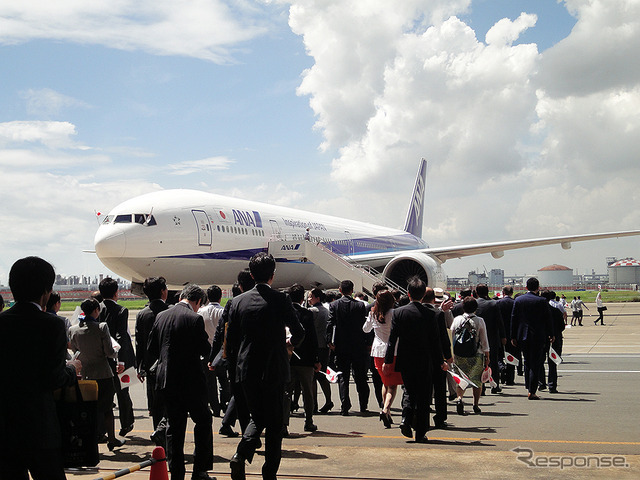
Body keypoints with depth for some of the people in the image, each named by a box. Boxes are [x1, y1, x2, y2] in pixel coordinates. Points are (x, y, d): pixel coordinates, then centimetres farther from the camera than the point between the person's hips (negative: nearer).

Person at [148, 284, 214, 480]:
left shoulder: (161, 316, 4)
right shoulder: (195, 319, -13)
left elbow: (151, 348, 9)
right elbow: (205, 350, -12)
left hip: (166, 381, 5)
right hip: (190, 380, -5)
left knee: (175, 427, 12)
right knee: (203, 421, 11)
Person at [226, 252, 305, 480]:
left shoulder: (238, 301, -1)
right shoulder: (281, 300, -9)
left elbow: (230, 340, 3)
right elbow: (299, 333, -4)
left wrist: (234, 368, 13)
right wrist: (291, 341, 19)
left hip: (247, 372, 3)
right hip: (274, 371, -3)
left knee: (257, 417, 19)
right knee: (274, 424, 8)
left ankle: (241, 453, -5)